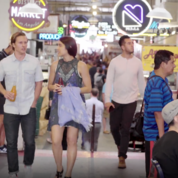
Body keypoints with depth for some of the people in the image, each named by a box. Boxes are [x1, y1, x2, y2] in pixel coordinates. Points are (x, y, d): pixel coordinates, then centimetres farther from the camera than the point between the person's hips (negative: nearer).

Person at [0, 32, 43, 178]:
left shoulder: (34, 61, 0)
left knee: (30, 141, 2)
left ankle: (28, 165, 29)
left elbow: (39, 83, 5)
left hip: (29, 108, 0)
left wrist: (34, 103, -2)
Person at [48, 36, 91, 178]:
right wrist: (54, 87, -9)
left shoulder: (81, 65, -4)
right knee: (55, 141, -6)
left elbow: (88, 87, -2)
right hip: (58, 105, 2)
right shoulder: (55, 65, 6)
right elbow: (50, 85, 14)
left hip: (74, 105, -2)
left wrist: (73, 90, -17)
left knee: (72, 141, 3)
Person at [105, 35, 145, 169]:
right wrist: (107, 100, -11)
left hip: (131, 101, 0)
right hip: (116, 100, 0)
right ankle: (120, 145, 37)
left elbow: (141, 81, 7)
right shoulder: (115, 61, -4)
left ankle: (122, 157, 10)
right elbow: (109, 81, -4)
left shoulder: (137, 62, 1)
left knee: (125, 129, 0)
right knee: (114, 127, 8)